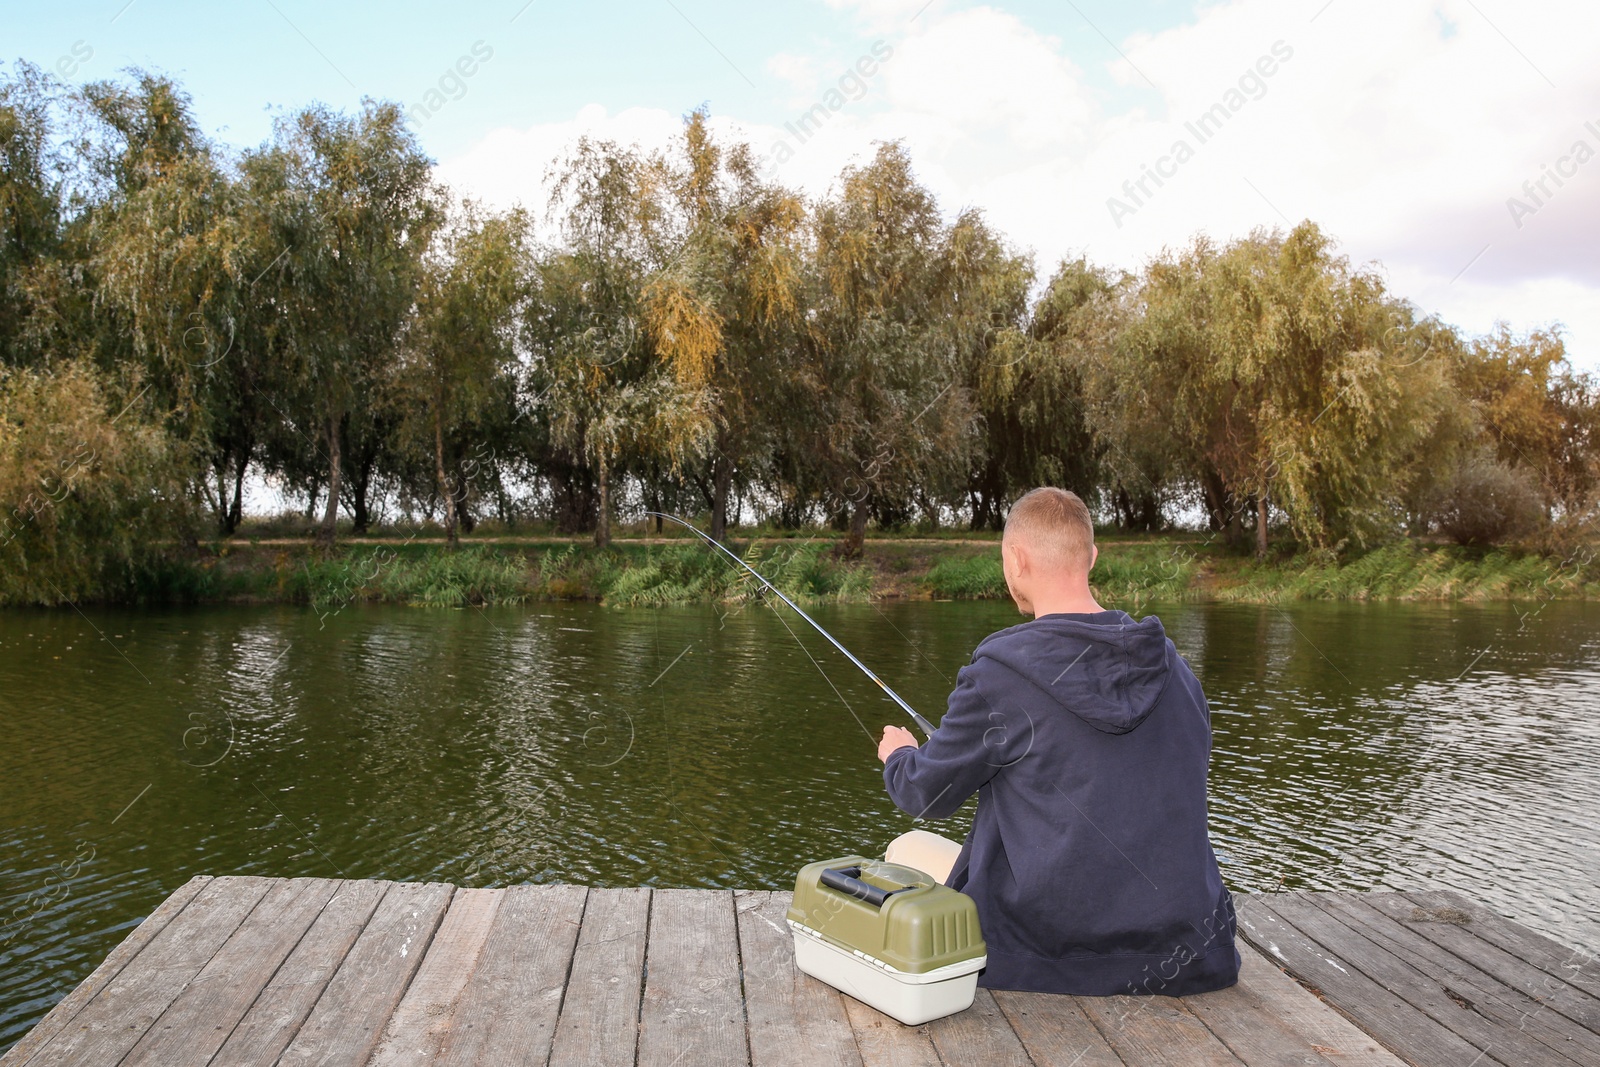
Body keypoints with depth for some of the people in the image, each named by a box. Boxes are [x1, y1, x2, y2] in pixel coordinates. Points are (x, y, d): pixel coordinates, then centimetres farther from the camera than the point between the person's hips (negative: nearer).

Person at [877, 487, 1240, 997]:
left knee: (907, 851, 18)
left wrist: (899, 753, 21)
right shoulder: (1175, 667, 0)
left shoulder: (1000, 671, -17)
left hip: (1051, 949, -6)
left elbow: (925, 796, -4)